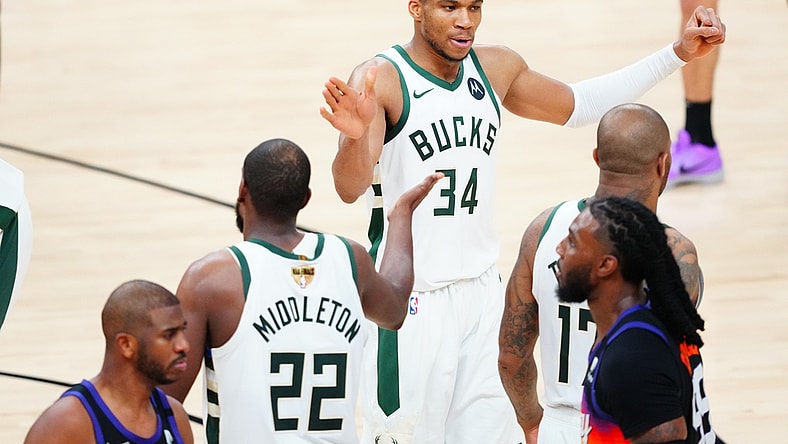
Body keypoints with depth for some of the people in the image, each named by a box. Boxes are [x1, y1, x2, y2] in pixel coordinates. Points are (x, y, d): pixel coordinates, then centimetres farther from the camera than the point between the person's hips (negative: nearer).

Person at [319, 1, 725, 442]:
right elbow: (350, 187, -27)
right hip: (409, 301, -6)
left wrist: (678, 54, 16)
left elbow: (575, 105, 21)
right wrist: (357, 137, -50)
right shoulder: (380, 80, -15)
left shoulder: (495, 68, 4)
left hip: (482, 290, 6)